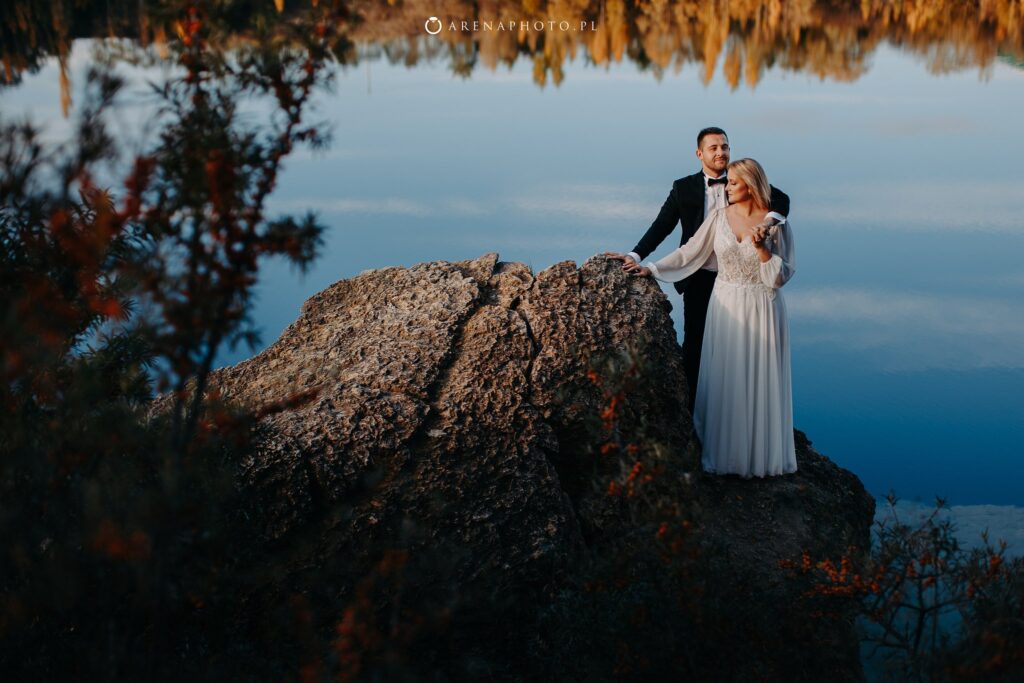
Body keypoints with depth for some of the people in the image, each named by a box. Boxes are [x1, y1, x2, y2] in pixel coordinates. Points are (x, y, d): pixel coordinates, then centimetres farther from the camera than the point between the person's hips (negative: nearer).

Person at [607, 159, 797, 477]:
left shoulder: (776, 223, -5)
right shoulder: (720, 217, 1)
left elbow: (781, 276, -6)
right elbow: (689, 253, 5)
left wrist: (761, 247, -19)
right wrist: (651, 268, 2)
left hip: (761, 309, -2)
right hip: (725, 306, 2)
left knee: (759, 382, 3)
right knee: (723, 381, 4)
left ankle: (761, 454, 17)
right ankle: (725, 452, 16)